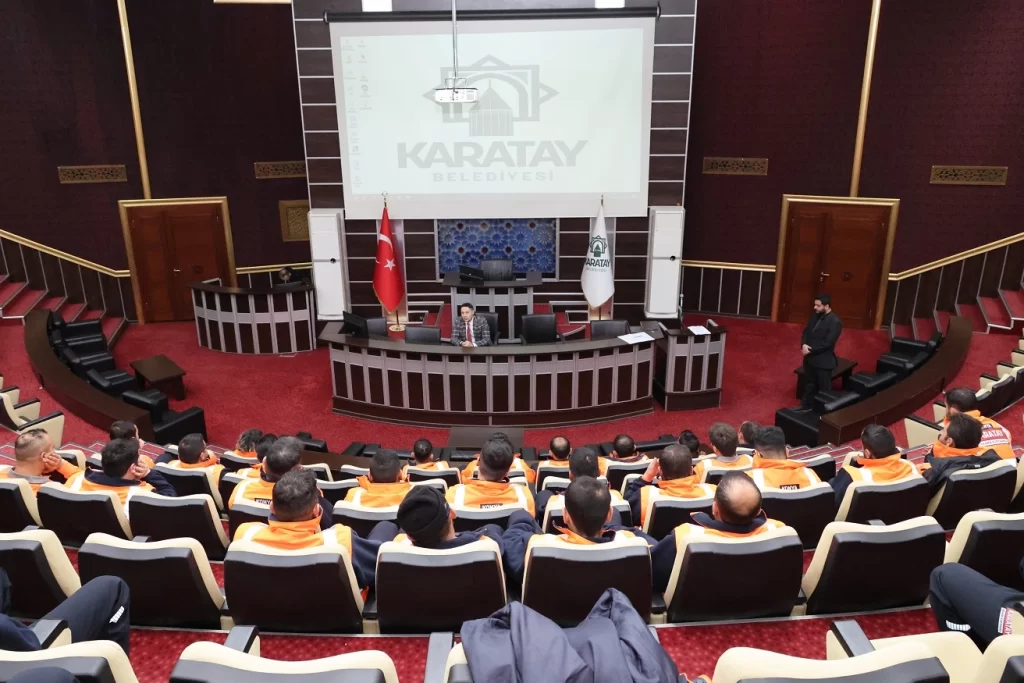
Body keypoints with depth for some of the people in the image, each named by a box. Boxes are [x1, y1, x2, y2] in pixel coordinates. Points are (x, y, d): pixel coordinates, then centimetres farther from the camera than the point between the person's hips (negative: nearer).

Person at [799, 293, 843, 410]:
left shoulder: (835, 322, -20)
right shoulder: (815, 316, 4)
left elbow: (827, 343, -23)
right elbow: (806, 331, 7)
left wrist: (810, 350, -19)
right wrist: (804, 344, -12)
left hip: (823, 361, -7)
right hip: (810, 358, 7)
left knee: (823, 388, 7)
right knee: (809, 384, 22)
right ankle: (806, 406, 36)